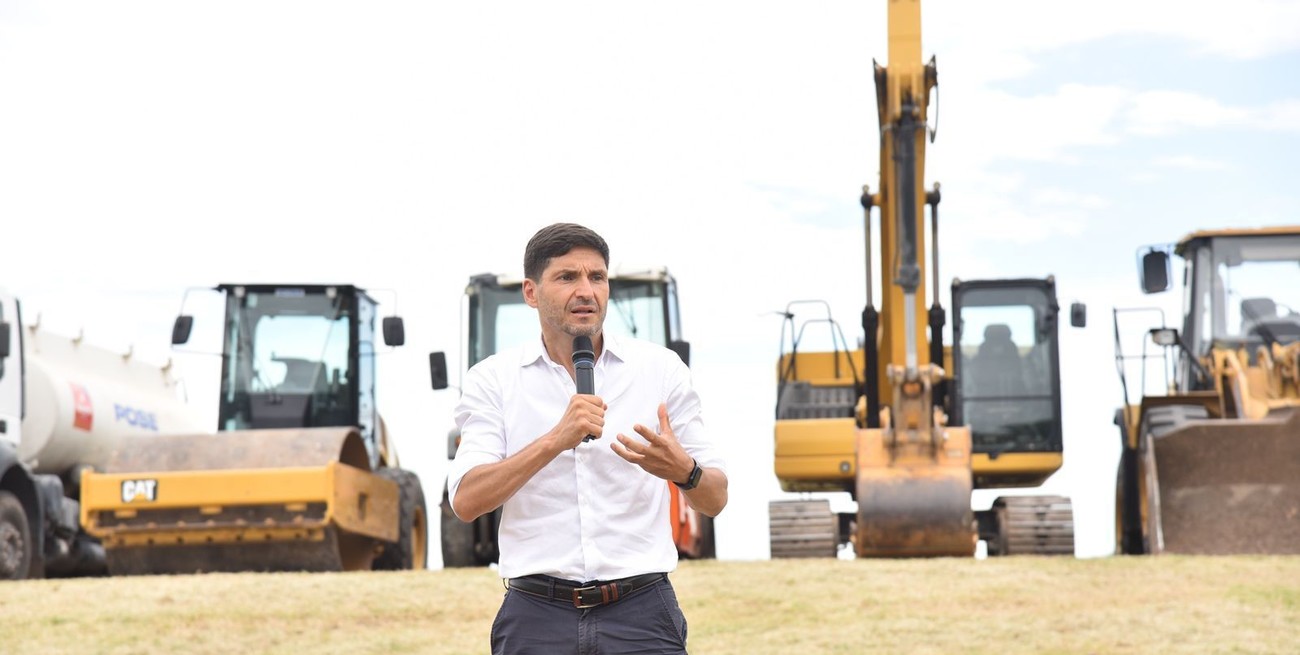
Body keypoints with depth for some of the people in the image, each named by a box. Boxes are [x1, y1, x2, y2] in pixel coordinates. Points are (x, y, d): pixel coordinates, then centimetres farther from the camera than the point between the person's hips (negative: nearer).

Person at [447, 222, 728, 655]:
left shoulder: (661, 368, 8)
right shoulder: (493, 379, 5)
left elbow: (715, 499, 9)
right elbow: (466, 500, -7)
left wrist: (683, 470, -14)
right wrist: (555, 440, -19)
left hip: (642, 617, 1)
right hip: (537, 618, 0)